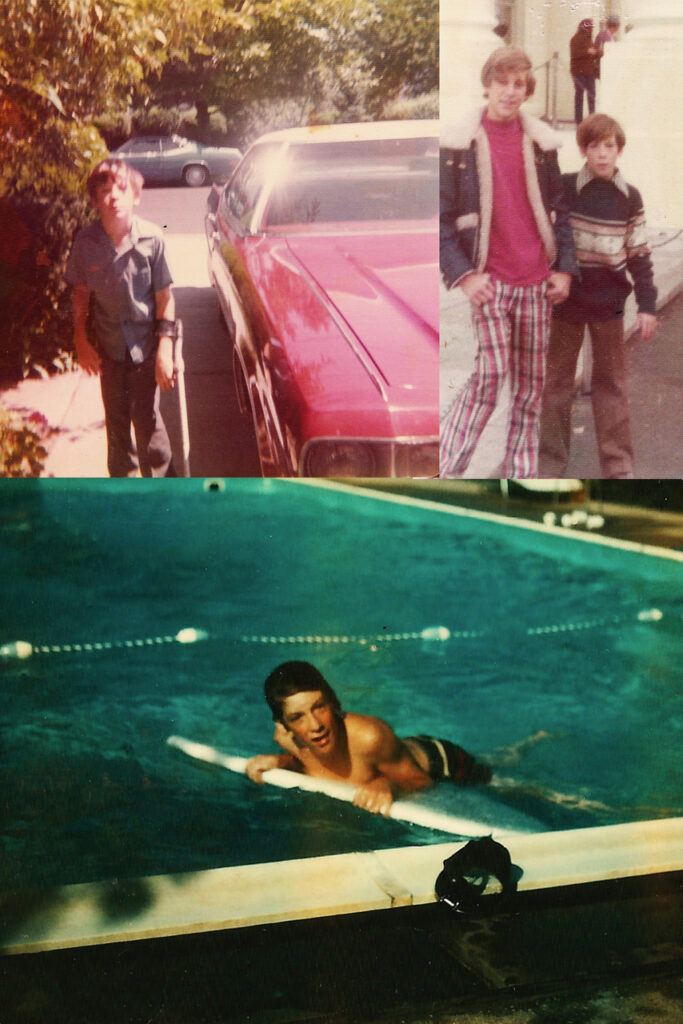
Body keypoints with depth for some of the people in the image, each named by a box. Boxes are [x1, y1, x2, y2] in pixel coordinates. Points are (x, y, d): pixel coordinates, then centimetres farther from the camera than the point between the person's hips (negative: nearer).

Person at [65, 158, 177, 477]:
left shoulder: (151, 238, -17)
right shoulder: (86, 242, -12)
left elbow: (164, 296, -10)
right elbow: (81, 292, 4)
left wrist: (165, 347, -14)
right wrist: (80, 339, 0)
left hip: (145, 344, -3)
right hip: (109, 346, 3)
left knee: (146, 417, -3)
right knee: (116, 419, 15)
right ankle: (122, 476, 37)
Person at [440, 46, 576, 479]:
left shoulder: (541, 142, 10)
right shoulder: (458, 142, -2)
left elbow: (559, 210, 15)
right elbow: (441, 216, -3)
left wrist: (564, 267, 5)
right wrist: (463, 274, -12)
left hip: (536, 282, 4)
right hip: (486, 282, -4)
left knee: (531, 384, 7)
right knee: (489, 376, -15)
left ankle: (521, 474, 17)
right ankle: (446, 471, -5)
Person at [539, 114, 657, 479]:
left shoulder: (630, 198, 0)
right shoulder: (563, 187, -6)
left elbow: (639, 255, 4)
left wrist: (646, 304, -1)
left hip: (609, 302, 1)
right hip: (567, 298, -1)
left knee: (611, 381, 8)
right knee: (557, 378, 8)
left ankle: (618, 465, 15)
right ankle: (551, 459, 19)